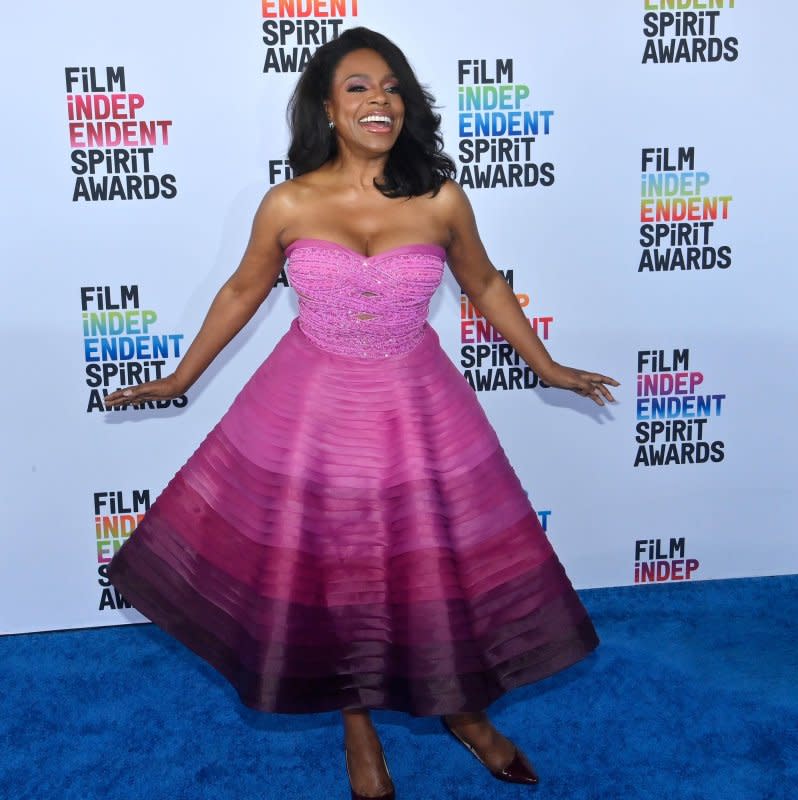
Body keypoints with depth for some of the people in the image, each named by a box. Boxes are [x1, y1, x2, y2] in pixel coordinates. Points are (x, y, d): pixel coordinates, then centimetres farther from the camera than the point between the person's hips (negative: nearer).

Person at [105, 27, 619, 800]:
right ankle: (356, 721, 35)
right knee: (325, 567, 10)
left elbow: (484, 285, 7)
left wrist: (547, 366, 12)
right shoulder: (288, 205, -9)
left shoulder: (441, 200, -9)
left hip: (416, 409, 0)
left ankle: (459, 707, 37)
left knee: (437, 562, 10)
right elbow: (242, 292, 6)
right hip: (313, 409, 0)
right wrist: (180, 378, 12)